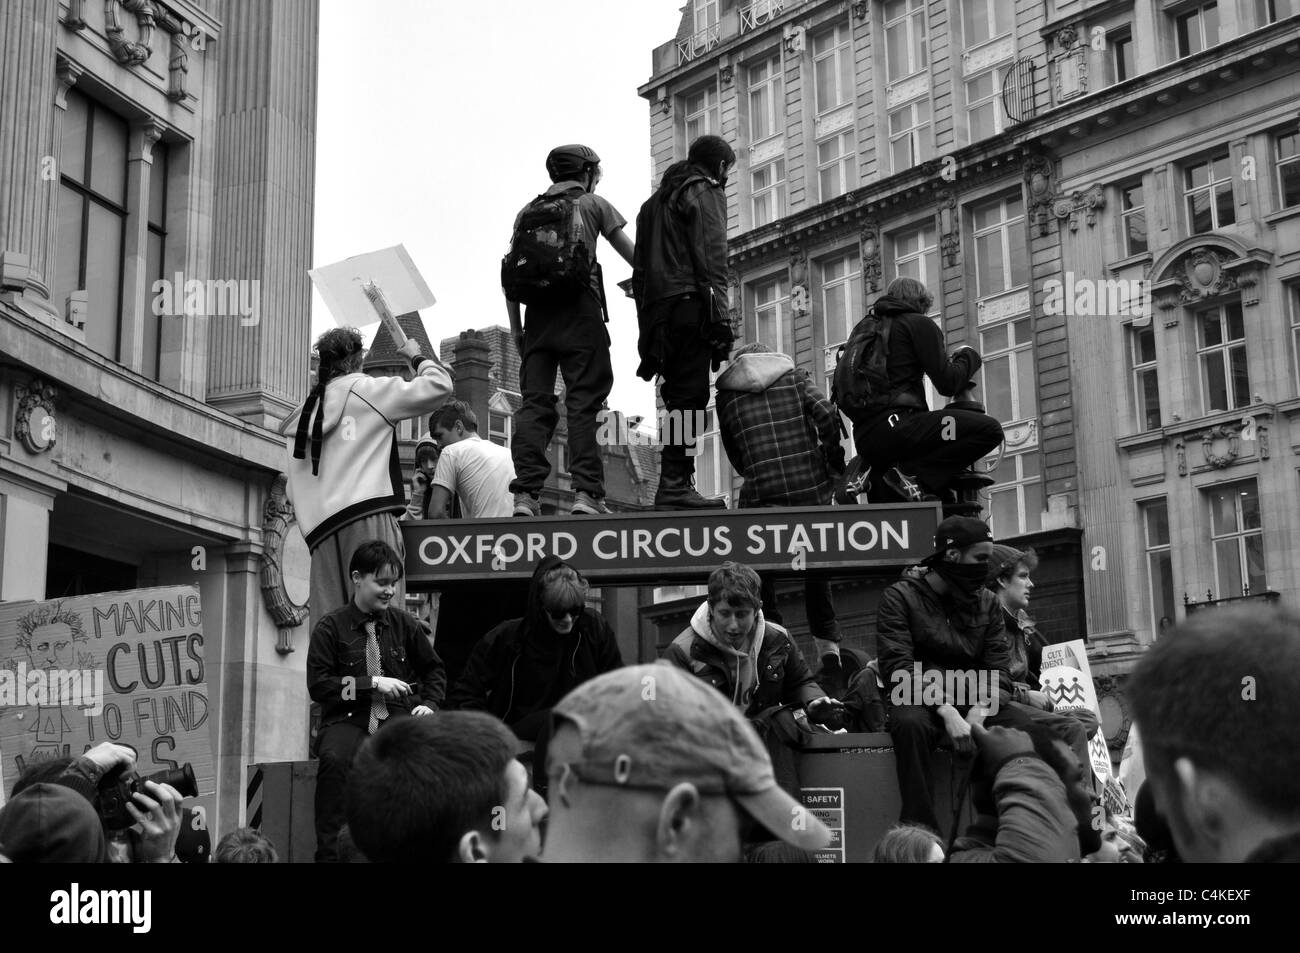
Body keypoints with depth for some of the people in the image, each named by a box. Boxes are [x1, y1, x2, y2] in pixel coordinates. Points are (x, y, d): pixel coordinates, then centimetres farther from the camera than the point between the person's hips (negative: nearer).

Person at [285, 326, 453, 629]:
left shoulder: (304, 413, 23)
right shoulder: (367, 390, 6)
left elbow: (294, 492, 22)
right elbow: (439, 385, 4)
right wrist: (416, 356, 21)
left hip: (321, 529, 6)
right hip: (367, 521, -6)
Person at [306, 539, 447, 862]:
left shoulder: (405, 624, 12)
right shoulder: (331, 627, 3)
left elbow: (434, 669, 24)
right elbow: (317, 685, -4)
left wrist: (429, 704, 5)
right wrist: (373, 684, -10)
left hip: (397, 717, 2)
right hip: (348, 719, -2)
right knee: (334, 758, -36)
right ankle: (327, 851, -23)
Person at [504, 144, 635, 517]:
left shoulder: (529, 211, 20)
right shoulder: (593, 203, 12)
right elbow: (631, 253, 11)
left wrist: (516, 328, 16)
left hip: (538, 312, 3)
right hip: (580, 308, -3)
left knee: (534, 403, 1)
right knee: (583, 401, -5)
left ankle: (526, 493, -9)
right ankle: (587, 492, -13)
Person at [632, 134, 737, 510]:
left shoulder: (656, 200, 29)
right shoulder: (704, 191, 3)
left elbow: (638, 268, 25)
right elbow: (711, 258, -10)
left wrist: (646, 323, 22)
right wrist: (720, 317, -15)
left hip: (656, 309, 8)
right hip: (689, 306, -8)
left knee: (680, 397, 9)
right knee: (690, 397, -13)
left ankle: (674, 484, 5)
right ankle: (675, 485, -20)